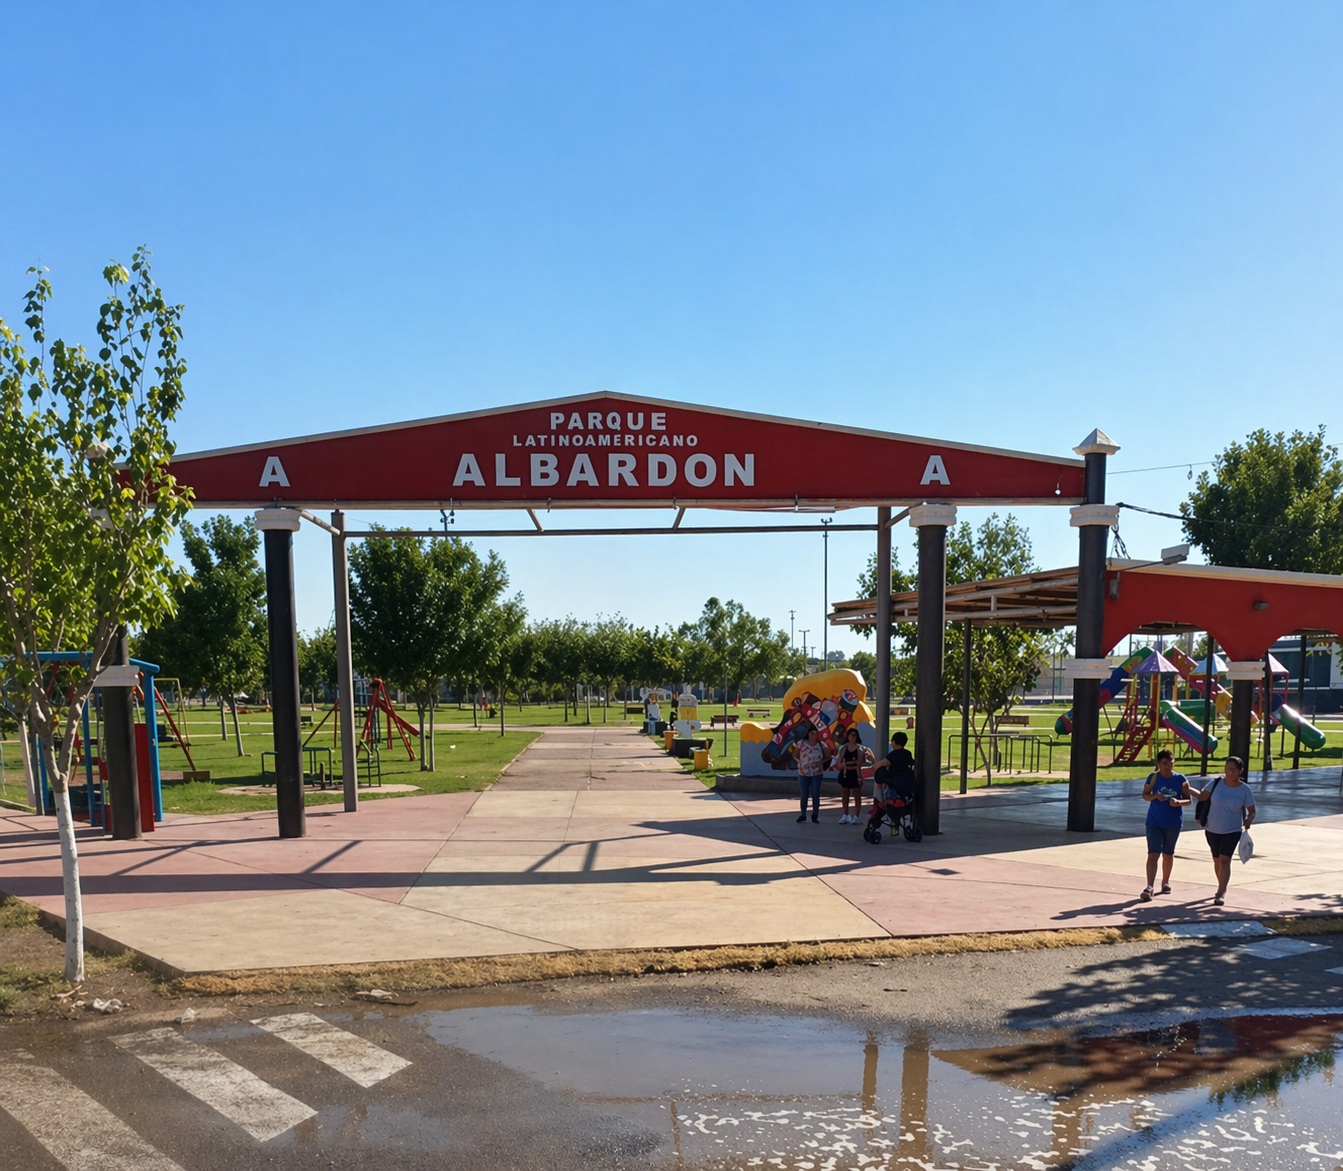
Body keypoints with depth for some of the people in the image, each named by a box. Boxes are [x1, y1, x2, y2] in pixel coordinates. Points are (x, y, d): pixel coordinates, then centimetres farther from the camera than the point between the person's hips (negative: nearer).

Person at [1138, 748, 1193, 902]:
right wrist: (1155, 796, -18)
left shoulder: (1180, 779, -5)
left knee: (1168, 853, 17)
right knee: (1153, 854, -8)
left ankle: (1165, 882, 37)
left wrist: (1178, 802, -21)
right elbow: (1145, 795, 3)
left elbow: (1189, 800, 0)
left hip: (1173, 823, 1)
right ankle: (1149, 887, -13)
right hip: (1154, 822, -1)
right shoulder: (1154, 777, -5)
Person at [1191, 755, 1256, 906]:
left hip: (1232, 831, -3)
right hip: (1212, 829, 3)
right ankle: (1222, 887, 34)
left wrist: (1248, 823, -18)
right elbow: (1202, 797, 2)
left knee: (1224, 860, -14)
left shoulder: (1244, 789, -9)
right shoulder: (1217, 783, -6)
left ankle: (1222, 892, -12)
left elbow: (1251, 811, -2)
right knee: (1217, 860, 14)